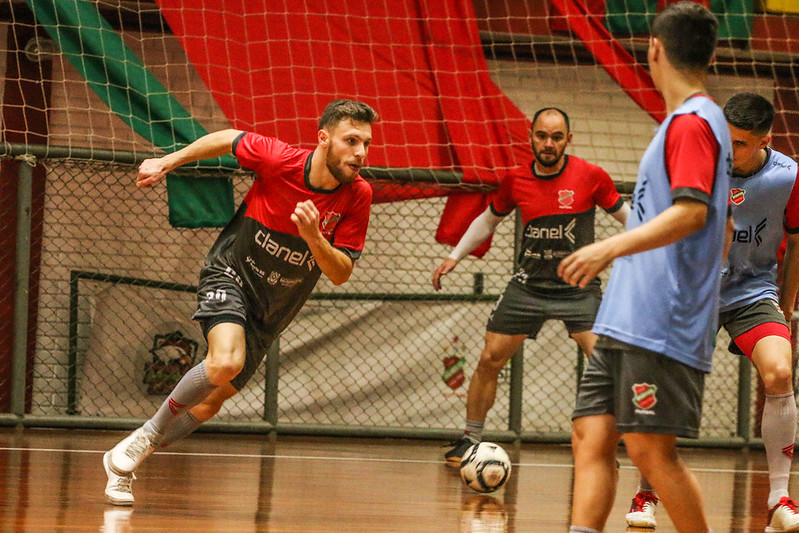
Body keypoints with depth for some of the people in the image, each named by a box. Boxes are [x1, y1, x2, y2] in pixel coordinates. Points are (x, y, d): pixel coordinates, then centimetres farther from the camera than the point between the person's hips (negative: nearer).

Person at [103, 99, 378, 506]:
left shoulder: (357, 196, -14)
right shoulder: (278, 159, -21)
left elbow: (340, 274, -13)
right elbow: (229, 139, 0)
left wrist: (313, 237, -31)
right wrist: (166, 162, 3)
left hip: (272, 311, 4)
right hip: (231, 275, -4)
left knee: (211, 402, 6)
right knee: (225, 363, -32)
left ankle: (125, 461, 26)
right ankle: (148, 434, -9)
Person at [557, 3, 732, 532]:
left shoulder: (691, 122, -10)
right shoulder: (703, 121, 20)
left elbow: (692, 211, -25)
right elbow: (721, 227, 30)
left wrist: (614, 247, -35)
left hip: (660, 327, -10)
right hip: (627, 325, 10)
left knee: (651, 449, -9)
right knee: (591, 438, 1)